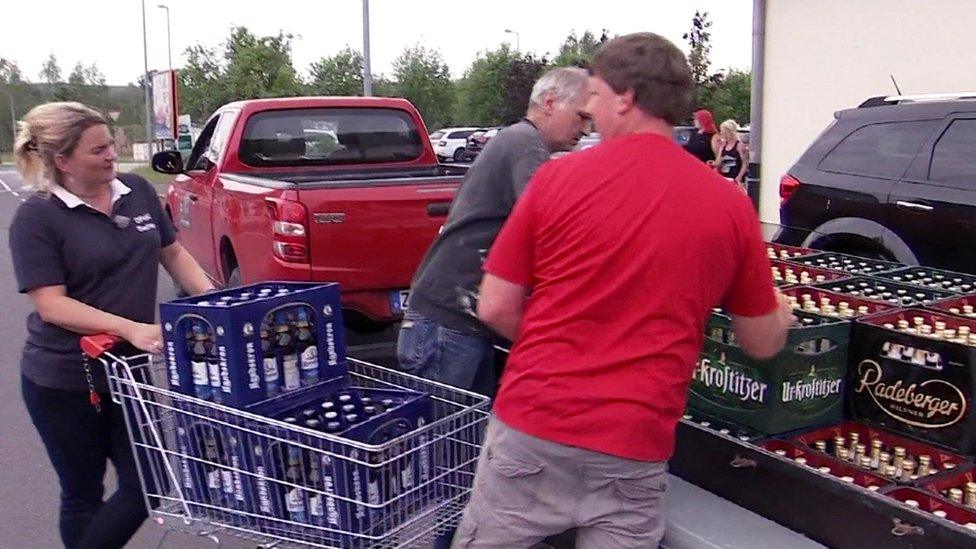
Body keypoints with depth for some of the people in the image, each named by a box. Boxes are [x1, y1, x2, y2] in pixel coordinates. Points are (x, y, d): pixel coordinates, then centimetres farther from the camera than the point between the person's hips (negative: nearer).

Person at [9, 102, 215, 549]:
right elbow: (50, 304, -18)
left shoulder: (138, 192, 1)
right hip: (63, 382, -4)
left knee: (145, 487, 8)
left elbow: (172, 253, 11)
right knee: (83, 496, 13)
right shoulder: (37, 217, -13)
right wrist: (129, 328, -31)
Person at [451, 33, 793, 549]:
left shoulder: (558, 177, -5)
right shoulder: (731, 204, -1)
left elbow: (495, 308, -1)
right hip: (635, 448, 1)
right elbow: (763, 343, 8)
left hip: (532, 426, -1)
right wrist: (780, 309, 31)